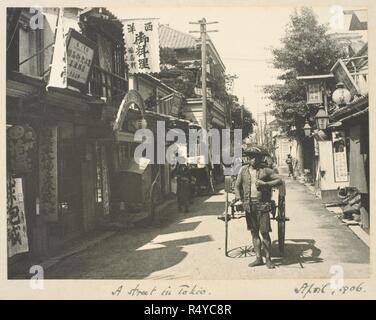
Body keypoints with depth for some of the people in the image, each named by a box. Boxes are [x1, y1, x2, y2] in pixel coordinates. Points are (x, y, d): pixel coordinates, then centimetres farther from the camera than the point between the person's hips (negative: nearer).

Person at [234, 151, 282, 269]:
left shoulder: (266, 170, 0)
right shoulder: (243, 170, 8)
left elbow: (279, 180, -2)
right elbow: (237, 185, 15)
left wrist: (265, 184, -15)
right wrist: (238, 199, 4)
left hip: (262, 205, -3)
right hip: (249, 205, 3)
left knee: (264, 232, -2)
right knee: (254, 232, 10)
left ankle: (268, 258, 12)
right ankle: (258, 258, 20)